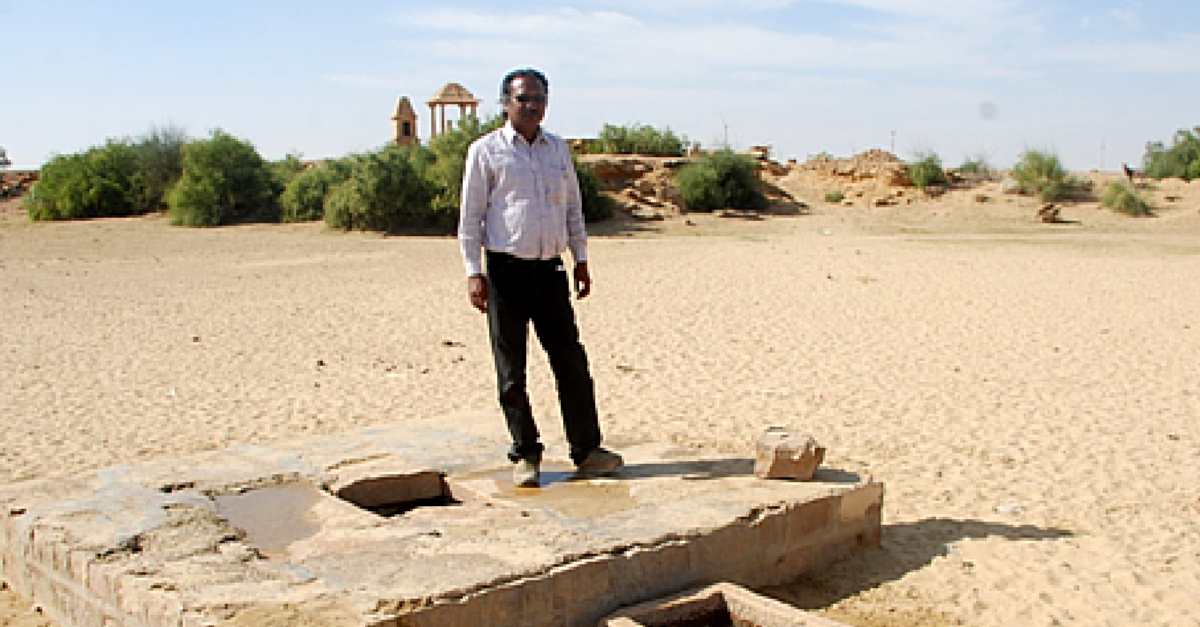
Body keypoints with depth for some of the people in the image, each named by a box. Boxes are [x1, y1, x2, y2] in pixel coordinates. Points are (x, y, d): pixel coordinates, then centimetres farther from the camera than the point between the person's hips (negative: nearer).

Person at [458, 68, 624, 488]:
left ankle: (586, 451, 14)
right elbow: (470, 216, -2)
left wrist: (580, 259, 15)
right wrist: (474, 272, -8)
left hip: (551, 270, 4)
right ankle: (525, 456, 15)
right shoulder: (485, 151, 0)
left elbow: (573, 208, 20)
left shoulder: (558, 149, 14)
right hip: (506, 270, -4)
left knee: (572, 362, 5)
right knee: (511, 370, 3)